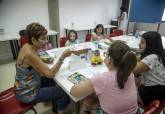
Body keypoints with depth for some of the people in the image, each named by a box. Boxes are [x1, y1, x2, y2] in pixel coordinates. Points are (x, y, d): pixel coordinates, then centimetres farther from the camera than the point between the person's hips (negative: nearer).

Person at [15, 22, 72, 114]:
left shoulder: (27, 46, -5)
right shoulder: (30, 54, -31)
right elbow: (50, 74, -30)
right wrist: (62, 57, -33)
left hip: (24, 88, 9)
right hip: (28, 94, -9)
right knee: (64, 92, -2)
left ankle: (51, 99, 46)